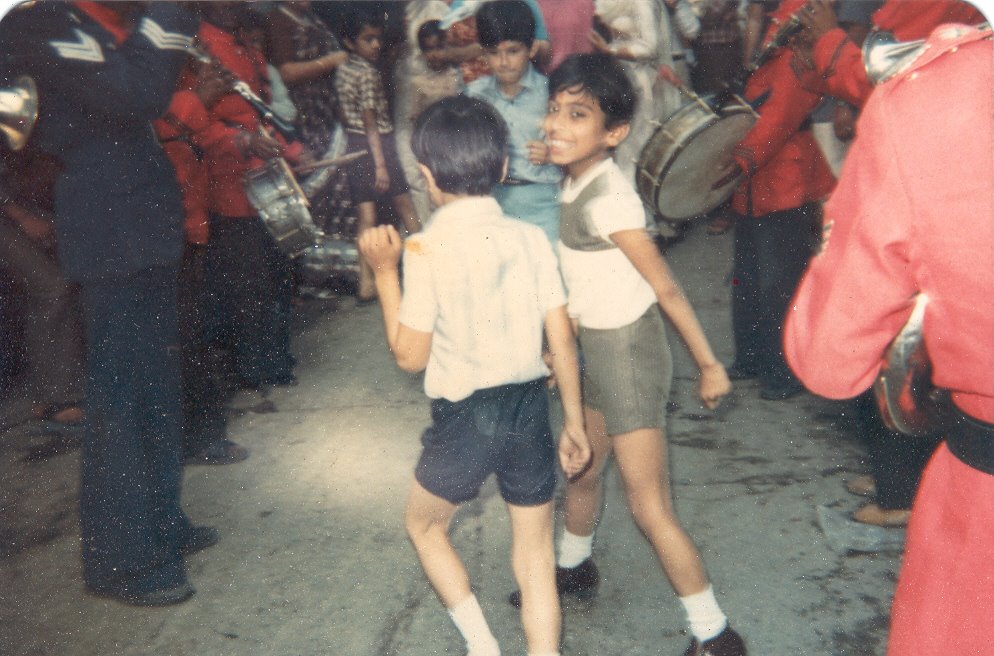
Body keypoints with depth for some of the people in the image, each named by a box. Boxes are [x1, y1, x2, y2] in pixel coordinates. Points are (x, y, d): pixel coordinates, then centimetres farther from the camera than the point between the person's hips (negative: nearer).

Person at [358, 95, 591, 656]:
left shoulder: (426, 248, -12)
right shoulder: (531, 238, -2)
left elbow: (410, 355, -8)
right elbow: (563, 340, -1)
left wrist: (384, 270, -1)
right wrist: (574, 423, 10)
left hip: (466, 417, -3)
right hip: (530, 409, 4)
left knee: (424, 526, 25)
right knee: (536, 559, 16)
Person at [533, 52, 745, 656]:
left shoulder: (607, 198, -24)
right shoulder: (580, 180, 2)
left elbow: (666, 287, -19)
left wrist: (709, 365, -13)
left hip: (630, 353, -9)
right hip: (599, 350, 9)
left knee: (650, 508, -3)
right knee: (583, 470, 25)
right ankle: (574, 569, 50)